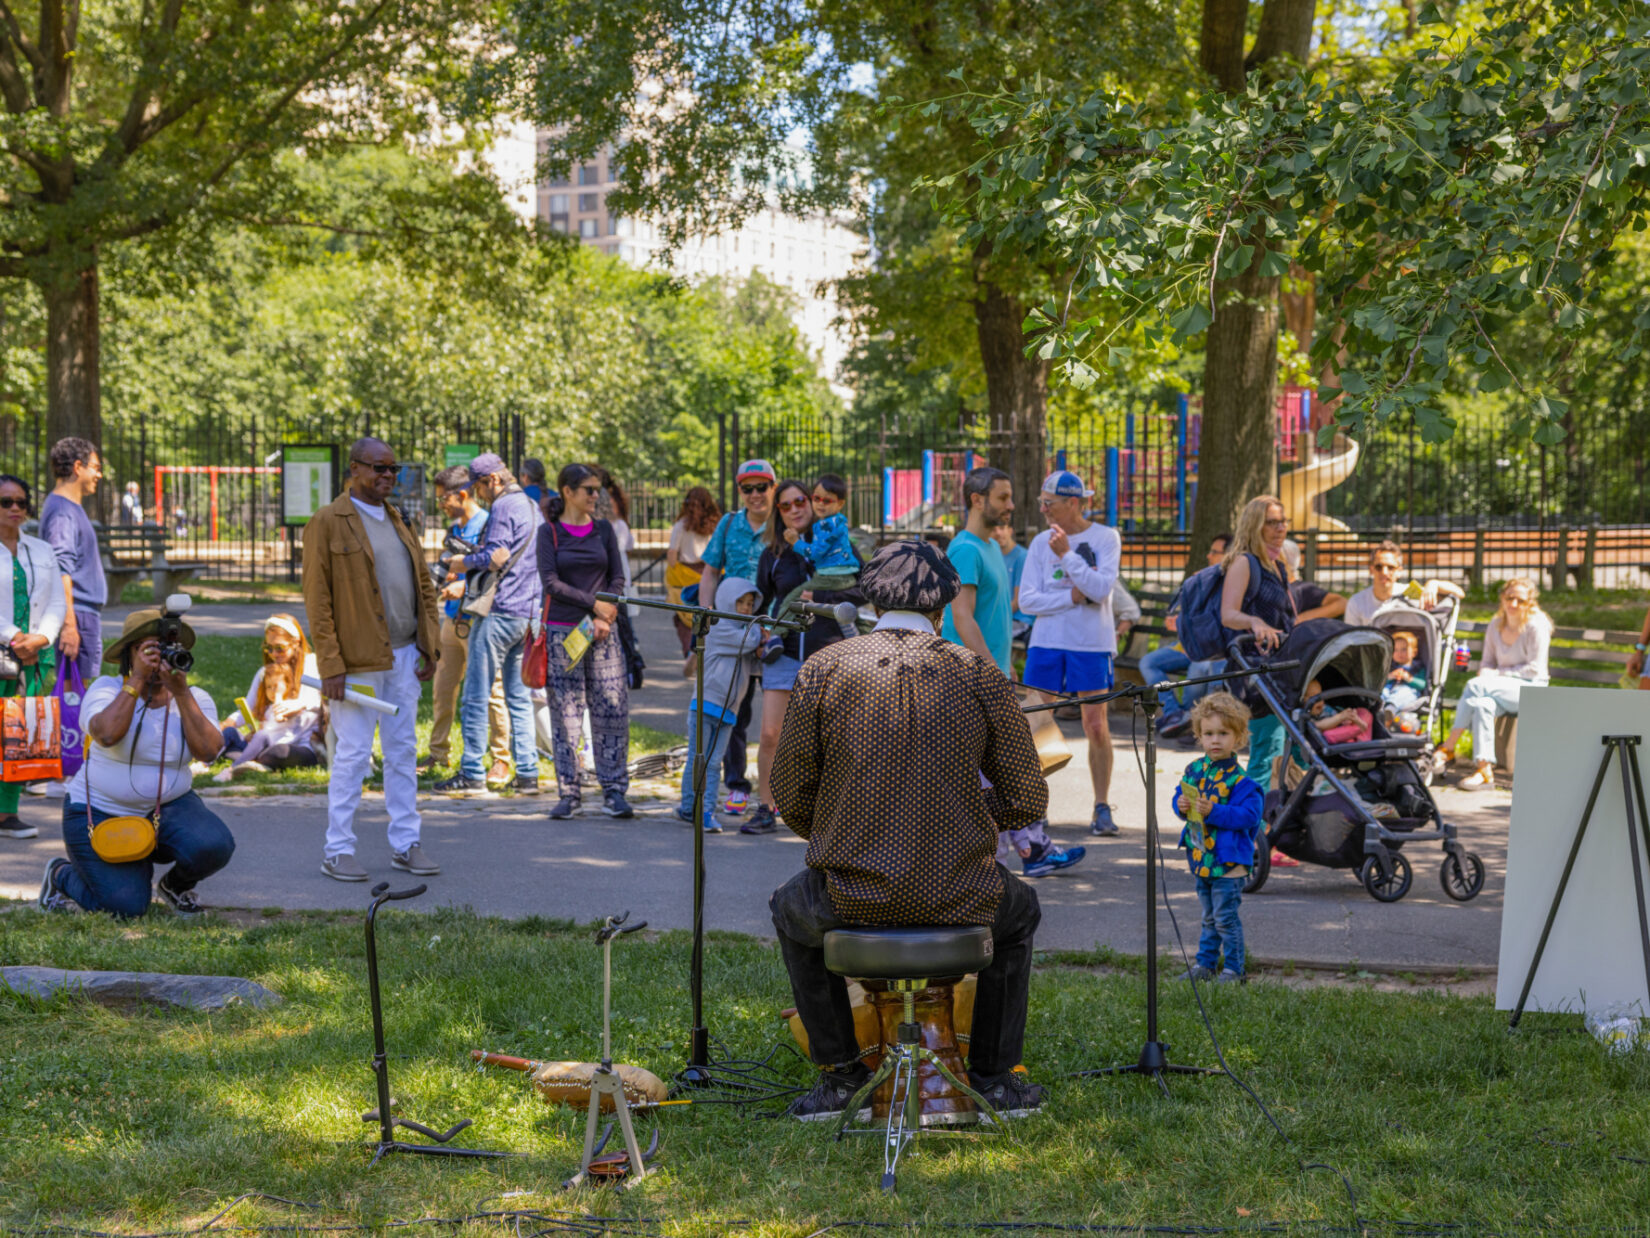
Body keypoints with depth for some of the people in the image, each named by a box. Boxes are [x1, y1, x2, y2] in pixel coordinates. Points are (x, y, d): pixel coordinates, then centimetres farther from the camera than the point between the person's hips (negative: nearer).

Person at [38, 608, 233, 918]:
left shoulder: (194, 699, -1)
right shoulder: (106, 689, -10)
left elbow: (208, 752, -19)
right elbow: (106, 734, -32)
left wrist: (181, 693, -23)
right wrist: (137, 680, -27)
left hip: (169, 808, 3)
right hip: (101, 813, -3)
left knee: (214, 845, -28)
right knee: (126, 906, -18)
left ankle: (175, 885, 10)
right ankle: (61, 875, 16)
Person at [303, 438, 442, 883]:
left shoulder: (397, 522, 15)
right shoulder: (328, 523, -7)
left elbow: (425, 586, 19)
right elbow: (317, 600, -11)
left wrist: (430, 646, 8)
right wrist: (330, 665, -16)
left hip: (404, 658, 7)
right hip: (358, 661, -7)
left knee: (403, 751, 10)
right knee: (353, 754, -3)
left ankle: (406, 845, 16)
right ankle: (338, 850, 6)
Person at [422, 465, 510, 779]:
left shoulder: (488, 525, -11)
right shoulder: (454, 529, 16)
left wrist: (466, 586, -21)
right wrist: (445, 578, 8)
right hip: (453, 618, 8)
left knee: (490, 691, -3)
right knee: (442, 688, 11)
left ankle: (500, 760, 5)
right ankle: (439, 752, 23)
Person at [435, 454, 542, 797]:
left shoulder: (503, 507, -11)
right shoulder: (534, 508, 17)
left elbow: (497, 558, -19)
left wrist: (466, 561, -3)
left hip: (499, 611, -9)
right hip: (529, 612, 9)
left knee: (477, 696, -3)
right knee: (520, 697, 10)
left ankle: (473, 774, -2)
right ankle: (527, 773, 8)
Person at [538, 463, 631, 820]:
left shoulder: (603, 530, 10)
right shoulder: (549, 531, 2)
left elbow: (617, 578, 8)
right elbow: (550, 582, -6)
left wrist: (605, 618, -6)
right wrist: (593, 603, -12)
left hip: (602, 630, 2)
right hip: (562, 630, -2)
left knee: (612, 709, -3)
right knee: (566, 713, -1)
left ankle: (614, 791, 3)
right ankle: (569, 793, 6)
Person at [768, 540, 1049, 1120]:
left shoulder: (824, 668, -1)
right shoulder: (980, 675, 0)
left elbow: (791, 798, 1)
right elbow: (1027, 801, 1)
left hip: (851, 897, 0)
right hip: (960, 898, 1)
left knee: (791, 909, 35)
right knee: (1019, 909, 36)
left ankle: (840, 1071, 30)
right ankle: (995, 1074, 34)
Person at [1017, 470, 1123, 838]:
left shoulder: (1105, 538, -1)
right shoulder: (1041, 542, 6)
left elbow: (1101, 589, -15)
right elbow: (1027, 600, -1)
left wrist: (1066, 554, -19)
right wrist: (1073, 596, -11)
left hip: (1091, 644, -2)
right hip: (1046, 642, 3)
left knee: (1096, 727, -1)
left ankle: (1101, 808, 9)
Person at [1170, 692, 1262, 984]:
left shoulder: (1238, 779, -17)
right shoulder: (1195, 770, 4)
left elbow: (1248, 816, -22)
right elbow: (1180, 796, 15)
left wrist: (1214, 811, -29)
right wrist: (1181, 806, -9)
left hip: (1228, 860, -7)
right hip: (1201, 858, 7)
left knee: (1226, 918, -2)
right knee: (1209, 917, 19)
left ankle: (1234, 969, 9)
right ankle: (1205, 963, 28)